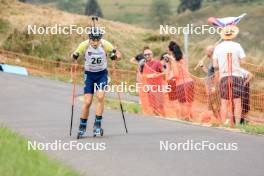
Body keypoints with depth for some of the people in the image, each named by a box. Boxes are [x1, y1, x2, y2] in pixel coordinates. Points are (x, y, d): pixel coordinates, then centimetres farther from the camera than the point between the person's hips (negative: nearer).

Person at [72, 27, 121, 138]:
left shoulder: (105, 45, -19)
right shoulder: (84, 45, -19)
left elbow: (119, 55, -9)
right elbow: (74, 56, -6)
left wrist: (114, 56, -31)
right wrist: (74, 56, -28)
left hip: (102, 74, 0)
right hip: (89, 74, 0)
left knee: (100, 97, -20)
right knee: (87, 102, -5)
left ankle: (97, 124, -11)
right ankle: (82, 127, 9)